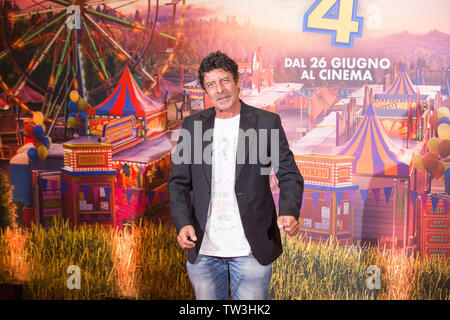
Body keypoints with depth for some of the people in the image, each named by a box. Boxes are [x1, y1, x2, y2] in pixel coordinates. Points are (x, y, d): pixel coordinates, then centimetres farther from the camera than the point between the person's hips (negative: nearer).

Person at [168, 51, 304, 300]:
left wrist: (289, 213, -18)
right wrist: (183, 223, -8)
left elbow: (290, 176, 1)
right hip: (204, 249, 3)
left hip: (251, 249, -2)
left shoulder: (267, 122, 0)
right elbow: (179, 182, 8)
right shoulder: (192, 125, 7)